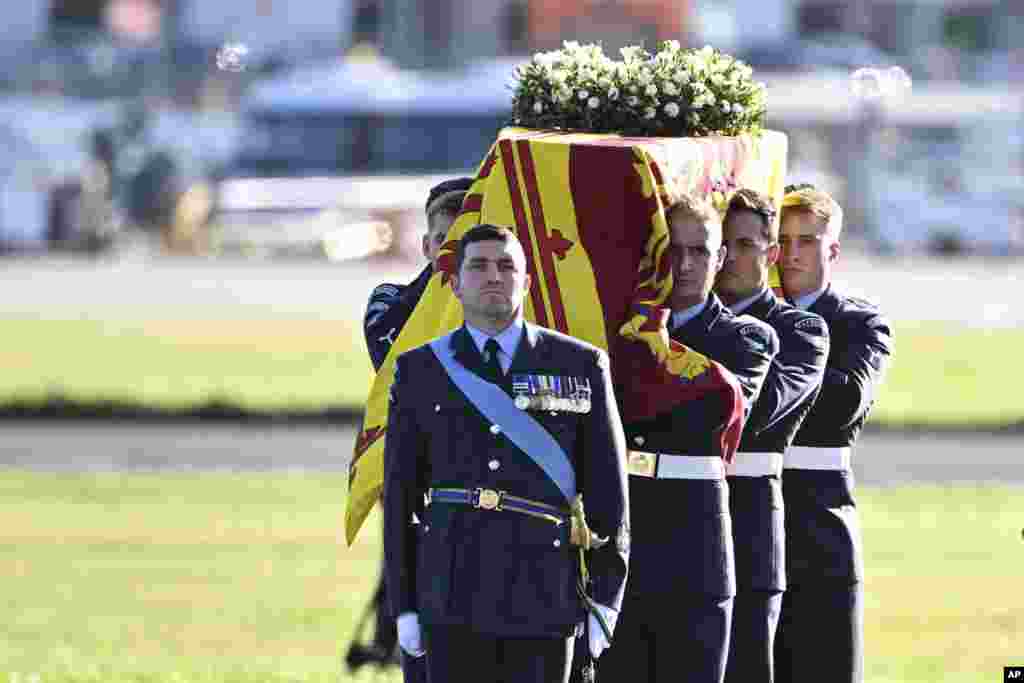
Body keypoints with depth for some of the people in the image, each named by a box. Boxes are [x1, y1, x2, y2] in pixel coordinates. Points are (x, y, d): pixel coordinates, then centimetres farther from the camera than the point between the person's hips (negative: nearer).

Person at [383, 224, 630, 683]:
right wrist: (403, 606, 2)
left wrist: (606, 601, 0)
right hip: (454, 593, 1)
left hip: (545, 594, -1)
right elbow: (400, 494, 7)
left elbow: (608, 489, 4)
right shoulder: (419, 372, 7)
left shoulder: (580, 366, 5)